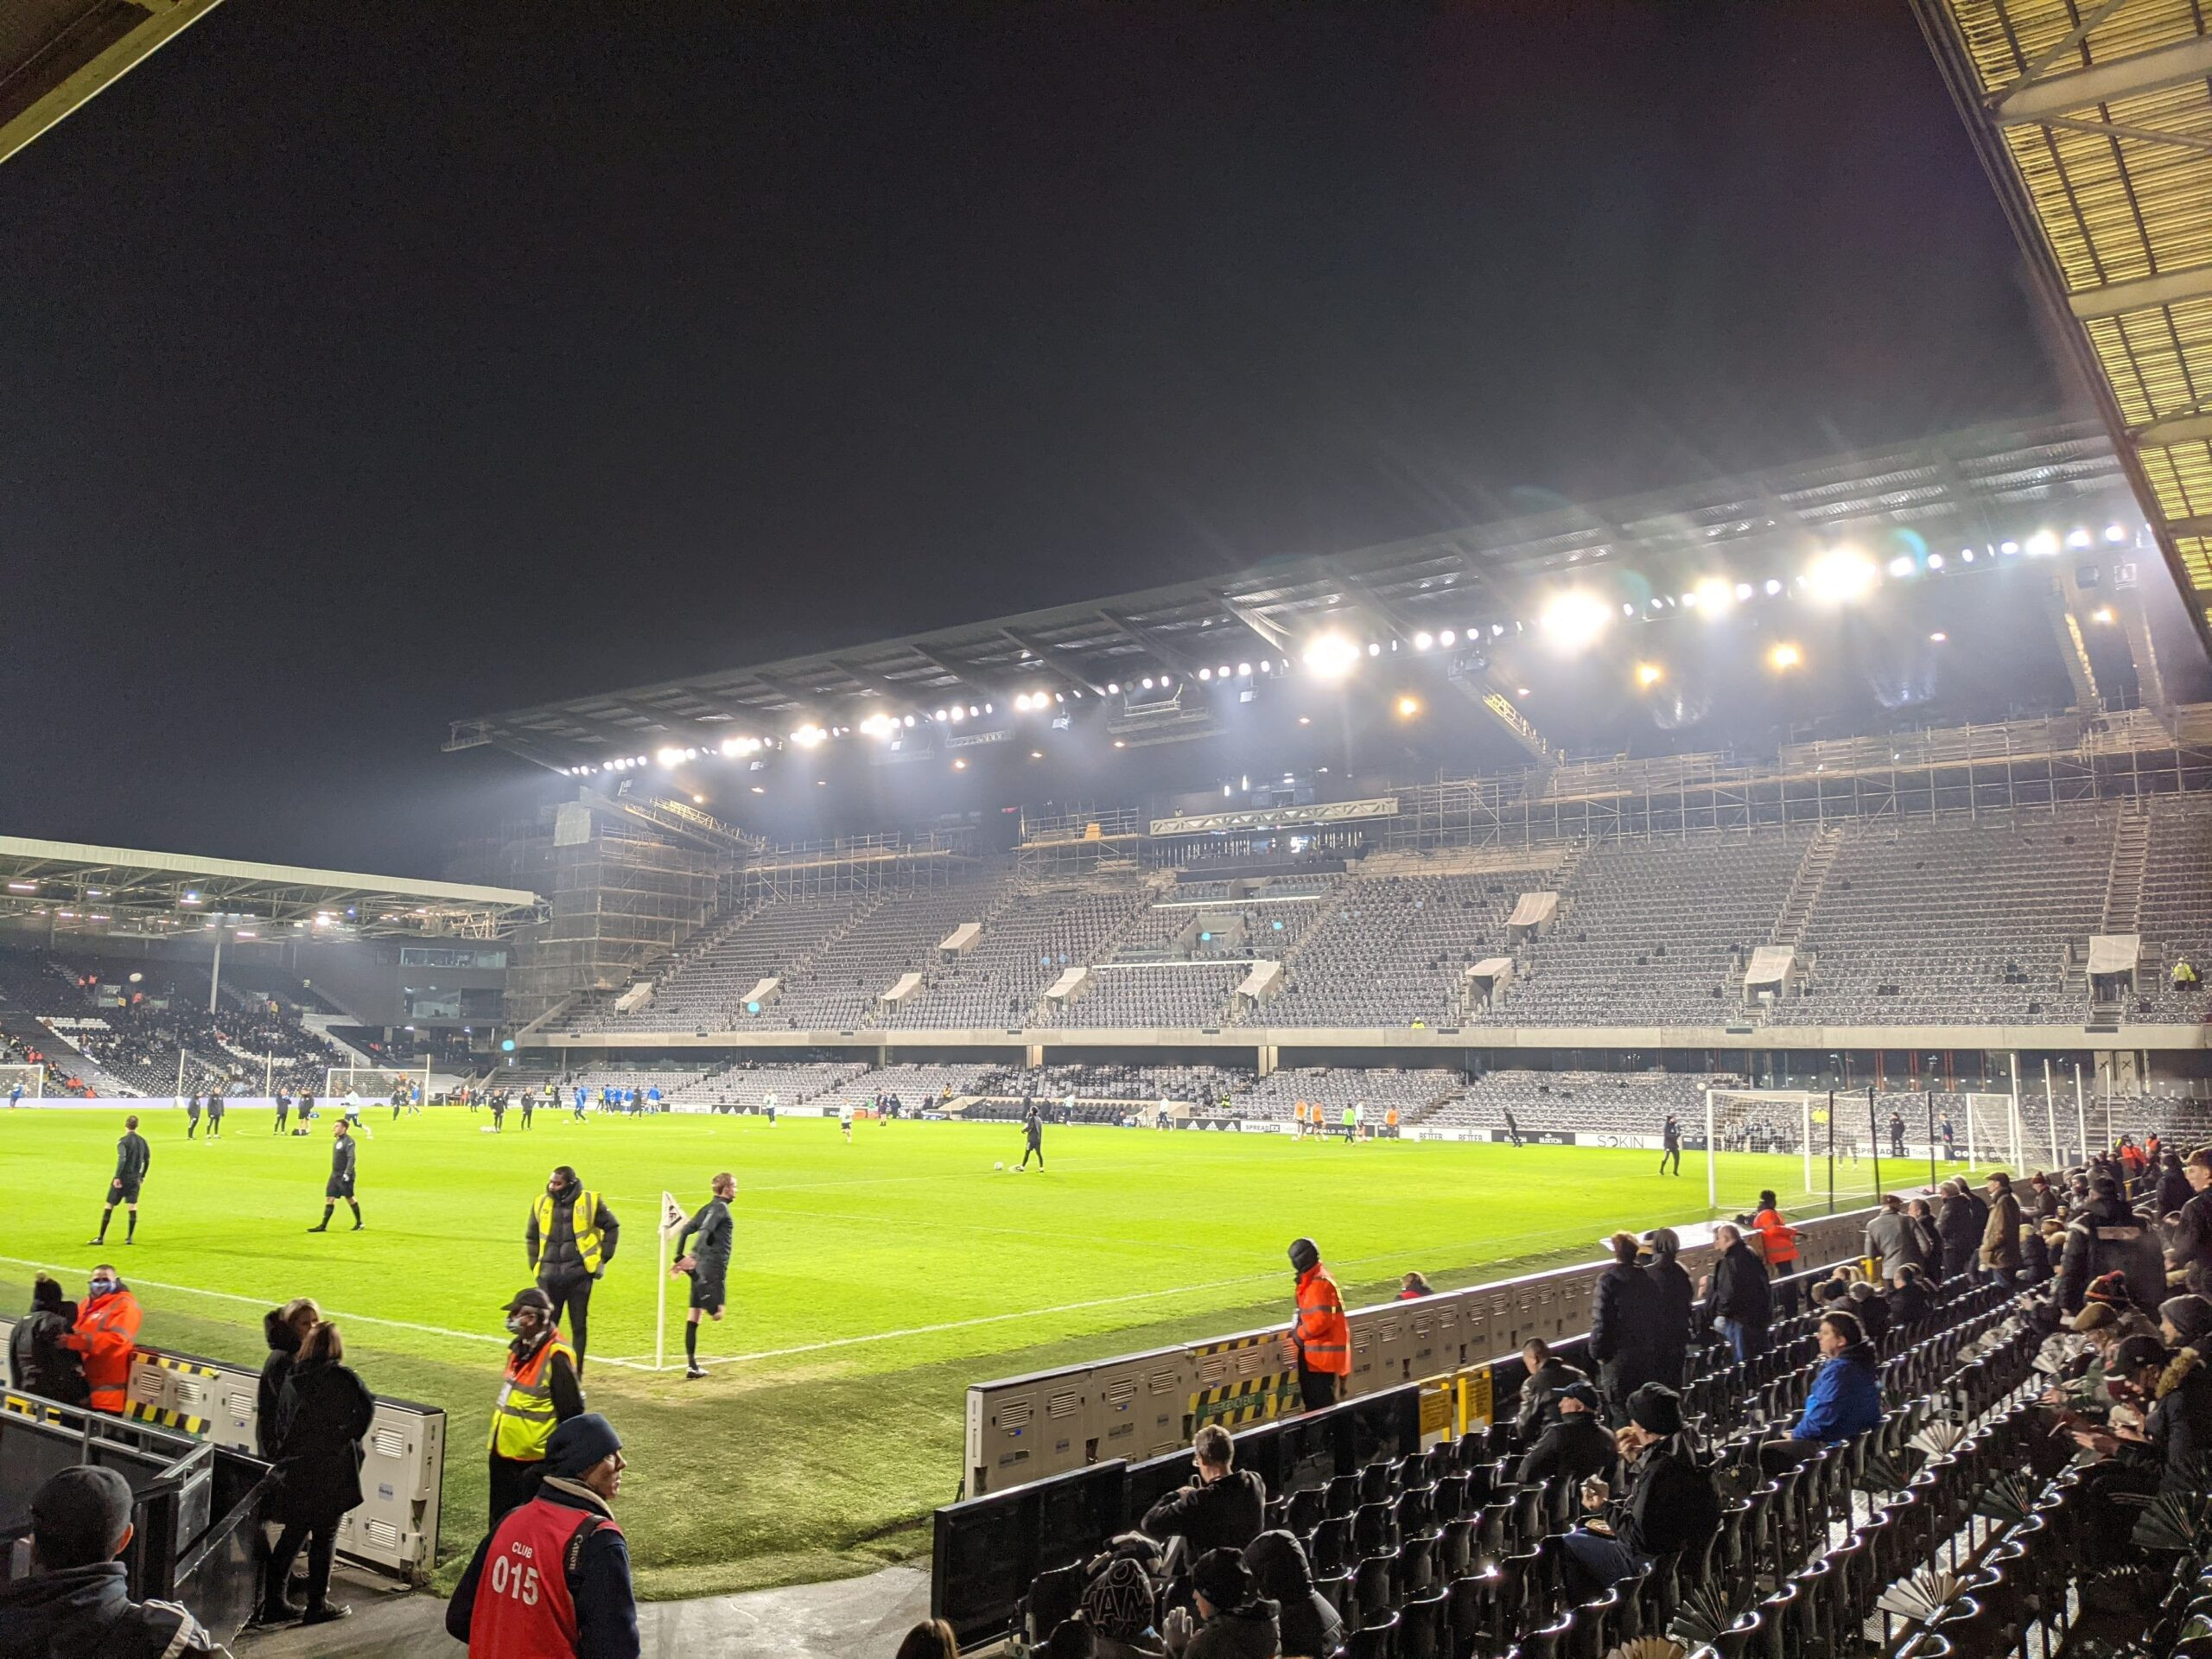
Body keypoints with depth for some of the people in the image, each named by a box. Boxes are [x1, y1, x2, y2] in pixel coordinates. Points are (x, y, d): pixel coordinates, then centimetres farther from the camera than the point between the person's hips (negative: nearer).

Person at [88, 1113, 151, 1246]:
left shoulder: (123, 1141, -9)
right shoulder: (142, 1141, 8)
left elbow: (122, 1159, -21)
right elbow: (147, 1160, 13)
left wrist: (117, 1177, -20)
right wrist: (142, 1177, 22)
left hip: (122, 1179, -5)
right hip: (135, 1179, 5)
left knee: (109, 1206, 4)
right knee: (132, 1207, 6)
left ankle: (100, 1237, 7)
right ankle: (130, 1237, 4)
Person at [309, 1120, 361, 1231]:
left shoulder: (348, 1141, -15)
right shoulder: (337, 1140, 12)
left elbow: (351, 1158, -22)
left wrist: (347, 1173, -26)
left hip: (344, 1176, -8)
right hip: (335, 1175, 8)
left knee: (349, 1198, 2)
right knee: (329, 1198, 4)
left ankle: (359, 1223, 15)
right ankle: (323, 1226, 5)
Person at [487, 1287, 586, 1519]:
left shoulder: (556, 1356, -22)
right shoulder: (519, 1348, 7)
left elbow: (571, 1411, -20)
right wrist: (494, 1439, 22)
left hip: (534, 1459, -9)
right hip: (504, 1452, 9)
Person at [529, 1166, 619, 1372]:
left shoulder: (590, 1202, -4)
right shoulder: (541, 1203, 4)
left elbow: (612, 1228, 7)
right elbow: (531, 1237, 18)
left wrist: (603, 1259, 3)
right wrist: (535, 1265, 10)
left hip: (579, 1273, -2)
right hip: (549, 1274, 2)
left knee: (579, 1325, 6)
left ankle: (576, 1373, 16)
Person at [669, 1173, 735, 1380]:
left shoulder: (707, 1208, 16)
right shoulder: (720, 1208, -8)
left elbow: (686, 1230, 14)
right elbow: (705, 1231, -23)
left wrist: (679, 1259, 15)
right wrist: (693, 1255, -33)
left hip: (700, 1267, 9)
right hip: (713, 1268, -9)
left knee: (694, 1315, 8)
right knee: (716, 1313, -4)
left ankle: (691, 1365, 10)